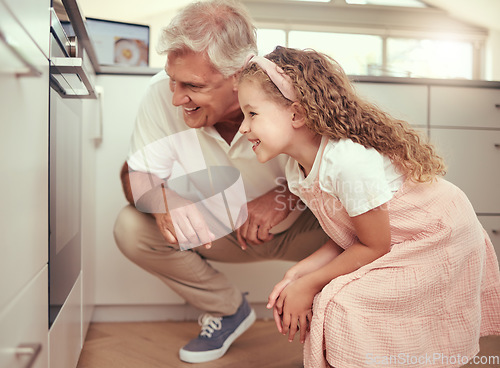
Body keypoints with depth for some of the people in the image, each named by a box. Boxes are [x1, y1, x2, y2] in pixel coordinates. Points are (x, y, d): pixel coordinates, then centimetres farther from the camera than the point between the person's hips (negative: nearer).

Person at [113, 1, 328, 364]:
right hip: (221, 230, 3)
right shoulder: (162, 93, -23)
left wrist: (288, 194, -38)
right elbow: (136, 172, -13)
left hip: (301, 227, -2)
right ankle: (229, 310, 7)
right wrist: (161, 198, -37)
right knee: (130, 228, -17)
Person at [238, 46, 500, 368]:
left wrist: (309, 284, -15)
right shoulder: (297, 170, -6)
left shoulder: (350, 162, -33)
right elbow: (345, 239, 1)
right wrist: (296, 274, -11)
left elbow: (374, 247, -21)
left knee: (343, 306, -16)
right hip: (398, 242, 8)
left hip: (439, 241, -8)